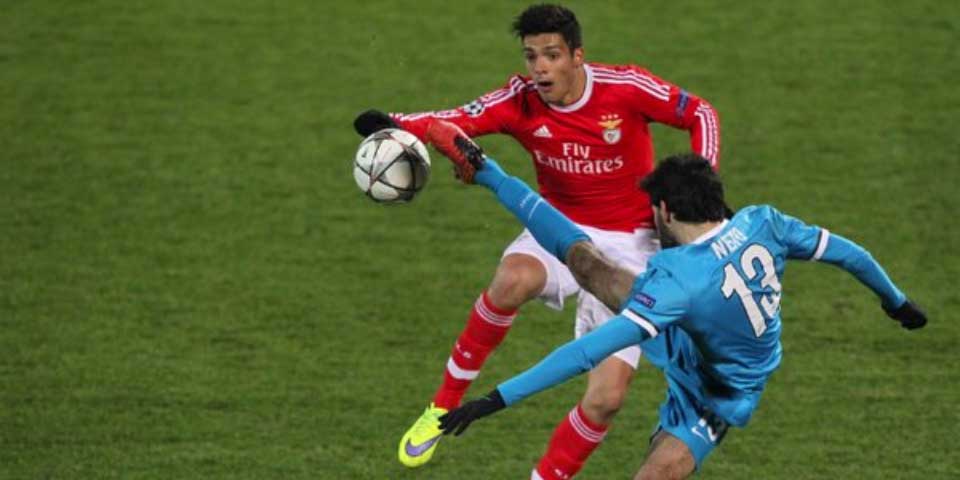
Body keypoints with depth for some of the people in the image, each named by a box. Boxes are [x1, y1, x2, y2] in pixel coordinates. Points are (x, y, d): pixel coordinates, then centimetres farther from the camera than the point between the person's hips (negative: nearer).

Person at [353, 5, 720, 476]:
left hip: (628, 246, -1)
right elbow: (456, 121, -24)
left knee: (607, 397, -12)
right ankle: (445, 402, -18)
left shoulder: (626, 88, -16)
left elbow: (701, 115, -4)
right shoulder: (522, 101, -12)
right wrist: (395, 126, -44)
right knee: (513, 279, -36)